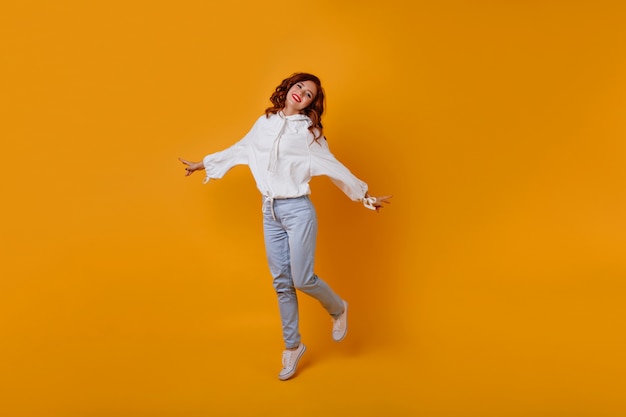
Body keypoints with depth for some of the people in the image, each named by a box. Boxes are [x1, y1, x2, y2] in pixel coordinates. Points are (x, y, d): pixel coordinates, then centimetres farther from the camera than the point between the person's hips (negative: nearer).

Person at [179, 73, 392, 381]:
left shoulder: (308, 132, -1)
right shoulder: (264, 124, 9)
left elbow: (335, 168, 2)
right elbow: (238, 151, 20)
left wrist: (365, 197, 1)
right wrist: (201, 164, 29)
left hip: (297, 210, -4)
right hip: (270, 211, 4)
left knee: (302, 279, -5)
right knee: (281, 283, 7)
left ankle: (338, 310, 28)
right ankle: (292, 346, 22)